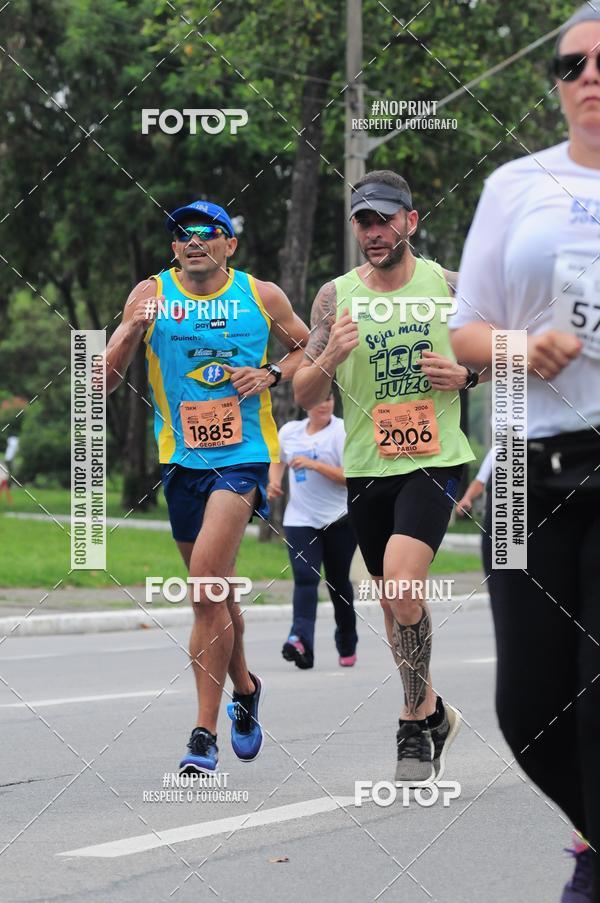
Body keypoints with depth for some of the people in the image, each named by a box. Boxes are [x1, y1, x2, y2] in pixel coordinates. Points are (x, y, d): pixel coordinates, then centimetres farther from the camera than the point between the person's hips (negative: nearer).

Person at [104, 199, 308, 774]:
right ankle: (244, 689, 43)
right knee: (214, 593, 15)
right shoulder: (151, 296, 1)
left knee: (205, 581, -21)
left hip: (243, 454, -3)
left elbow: (307, 350, 16)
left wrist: (272, 374, -4)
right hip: (180, 459, 3)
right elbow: (103, 381, -1)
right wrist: (130, 333, -19)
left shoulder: (262, 296, 1)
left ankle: (205, 733, -17)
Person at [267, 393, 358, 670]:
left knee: (338, 582, 8)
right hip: (300, 519, 2)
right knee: (305, 578, -15)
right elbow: (278, 461, 28)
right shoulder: (289, 431, 8)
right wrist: (274, 482, 8)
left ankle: (347, 645, 25)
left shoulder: (342, 431, -7)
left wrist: (313, 464, -22)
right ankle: (301, 640, -31)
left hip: (339, 519, -2)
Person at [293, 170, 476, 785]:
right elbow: (303, 398, 1)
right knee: (395, 603, 13)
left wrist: (465, 376, -11)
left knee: (402, 587, -23)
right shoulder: (336, 296, 2)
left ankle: (416, 723, -8)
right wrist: (331, 356, -19)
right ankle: (434, 714, 34)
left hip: (434, 460, -3)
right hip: (366, 466, 3)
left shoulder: (448, 286, -1)